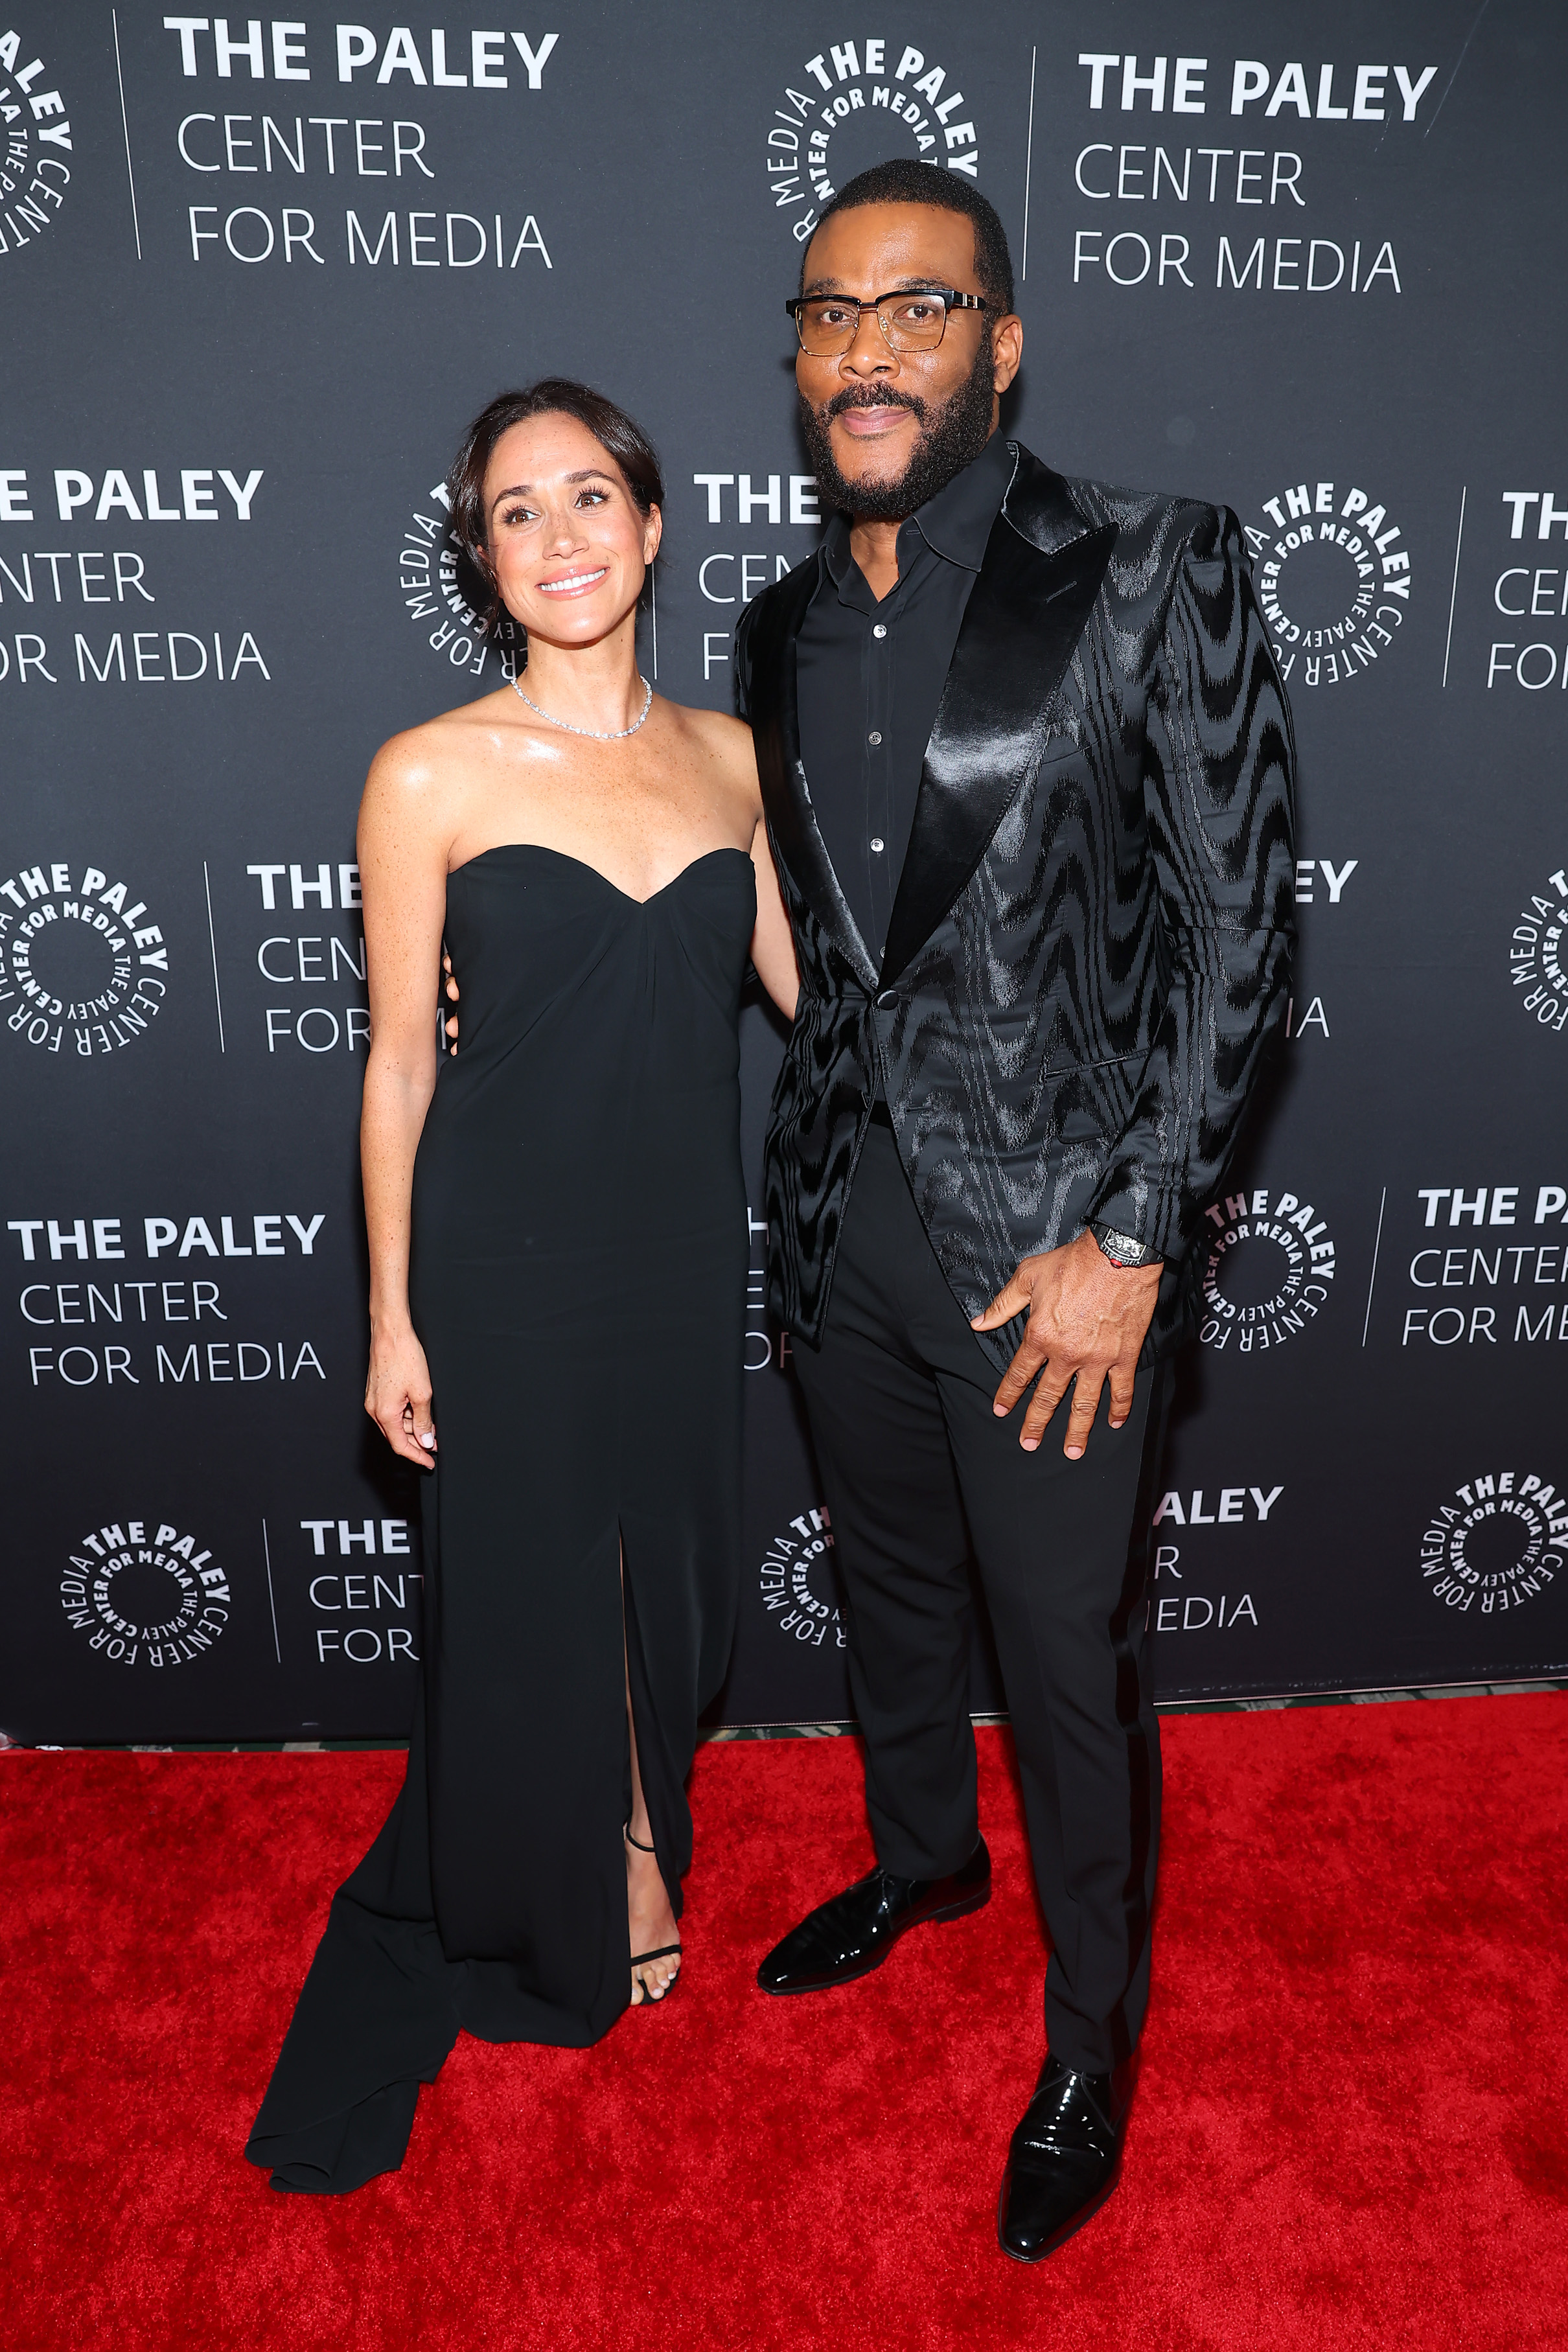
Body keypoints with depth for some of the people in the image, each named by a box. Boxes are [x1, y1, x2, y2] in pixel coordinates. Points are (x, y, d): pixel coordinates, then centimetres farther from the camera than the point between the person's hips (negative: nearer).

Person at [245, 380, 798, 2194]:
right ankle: (582, 1893, 43)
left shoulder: (728, 756, 3)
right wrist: (392, 1319, -5)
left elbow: (815, 984, 10)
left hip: (688, 1247, 4)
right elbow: (399, 1062, -6)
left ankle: (633, 1842, 49)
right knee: (535, 1587, 12)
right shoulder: (431, 776, -9)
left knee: (671, 1568, 17)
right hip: (509, 1259, -3)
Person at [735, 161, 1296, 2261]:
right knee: (892, 1590, 24)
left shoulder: (1155, 575, -10)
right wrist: (822, 1164, 11)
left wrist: (1128, 1240, -16)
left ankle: (1094, 2041, 35)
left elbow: (1241, 936, -12)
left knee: (1071, 1667, 9)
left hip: (1053, 1242, -5)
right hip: (845, 1221, 6)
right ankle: (922, 1857, 52)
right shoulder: (786, 631, 7)